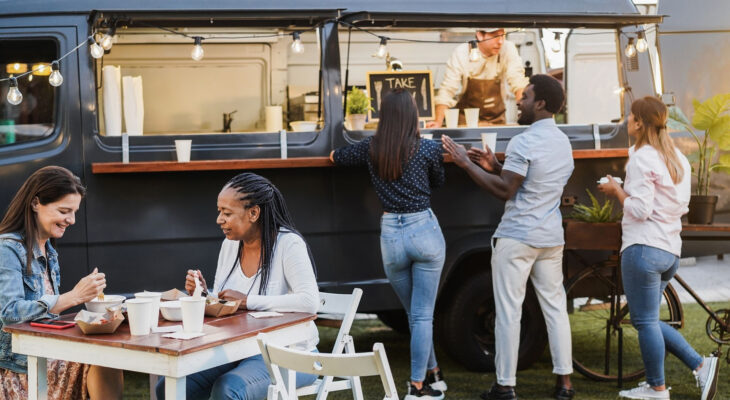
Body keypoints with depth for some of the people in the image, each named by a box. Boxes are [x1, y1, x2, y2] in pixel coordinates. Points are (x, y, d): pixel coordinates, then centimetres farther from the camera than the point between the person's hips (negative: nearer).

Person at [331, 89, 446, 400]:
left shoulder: (370, 149, 0)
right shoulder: (428, 149, -6)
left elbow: (335, 157, 18)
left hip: (390, 236, 3)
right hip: (425, 231, -2)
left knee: (415, 314, 18)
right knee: (423, 315, 3)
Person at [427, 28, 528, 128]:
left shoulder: (508, 49, -10)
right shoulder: (461, 52, -12)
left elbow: (518, 83, -14)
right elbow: (447, 90, -13)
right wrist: (438, 122, -24)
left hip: (496, 120, 2)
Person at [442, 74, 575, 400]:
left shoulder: (523, 143, -14)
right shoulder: (563, 142, 14)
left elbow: (505, 191, -15)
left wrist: (467, 164, -11)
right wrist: (497, 167, 14)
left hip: (516, 238, -8)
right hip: (551, 238, 8)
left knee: (508, 311, -2)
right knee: (555, 307, 11)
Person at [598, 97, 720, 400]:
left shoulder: (642, 159, -12)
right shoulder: (677, 159, 15)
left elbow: (640, 209, -18)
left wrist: (617, 190, -2)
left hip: (644, 248, -9)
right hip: (670, 250, 9)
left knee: (645, 321, 0)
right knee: (648, 320, 18)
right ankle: (701, 366, 11)